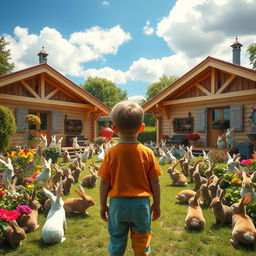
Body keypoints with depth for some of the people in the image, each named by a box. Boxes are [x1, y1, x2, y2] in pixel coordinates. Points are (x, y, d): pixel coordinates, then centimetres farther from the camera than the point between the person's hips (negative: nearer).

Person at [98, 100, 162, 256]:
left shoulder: (111, 153, -12)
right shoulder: (147, 153, -11)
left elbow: (104, 182, -7)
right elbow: (155, 183, -6)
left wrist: (103, 205, 6)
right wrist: (157, 205, 8)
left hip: (117, 203, 0)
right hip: (141, 203, 1)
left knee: (116, 241, 20)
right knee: (141, 242, 20)